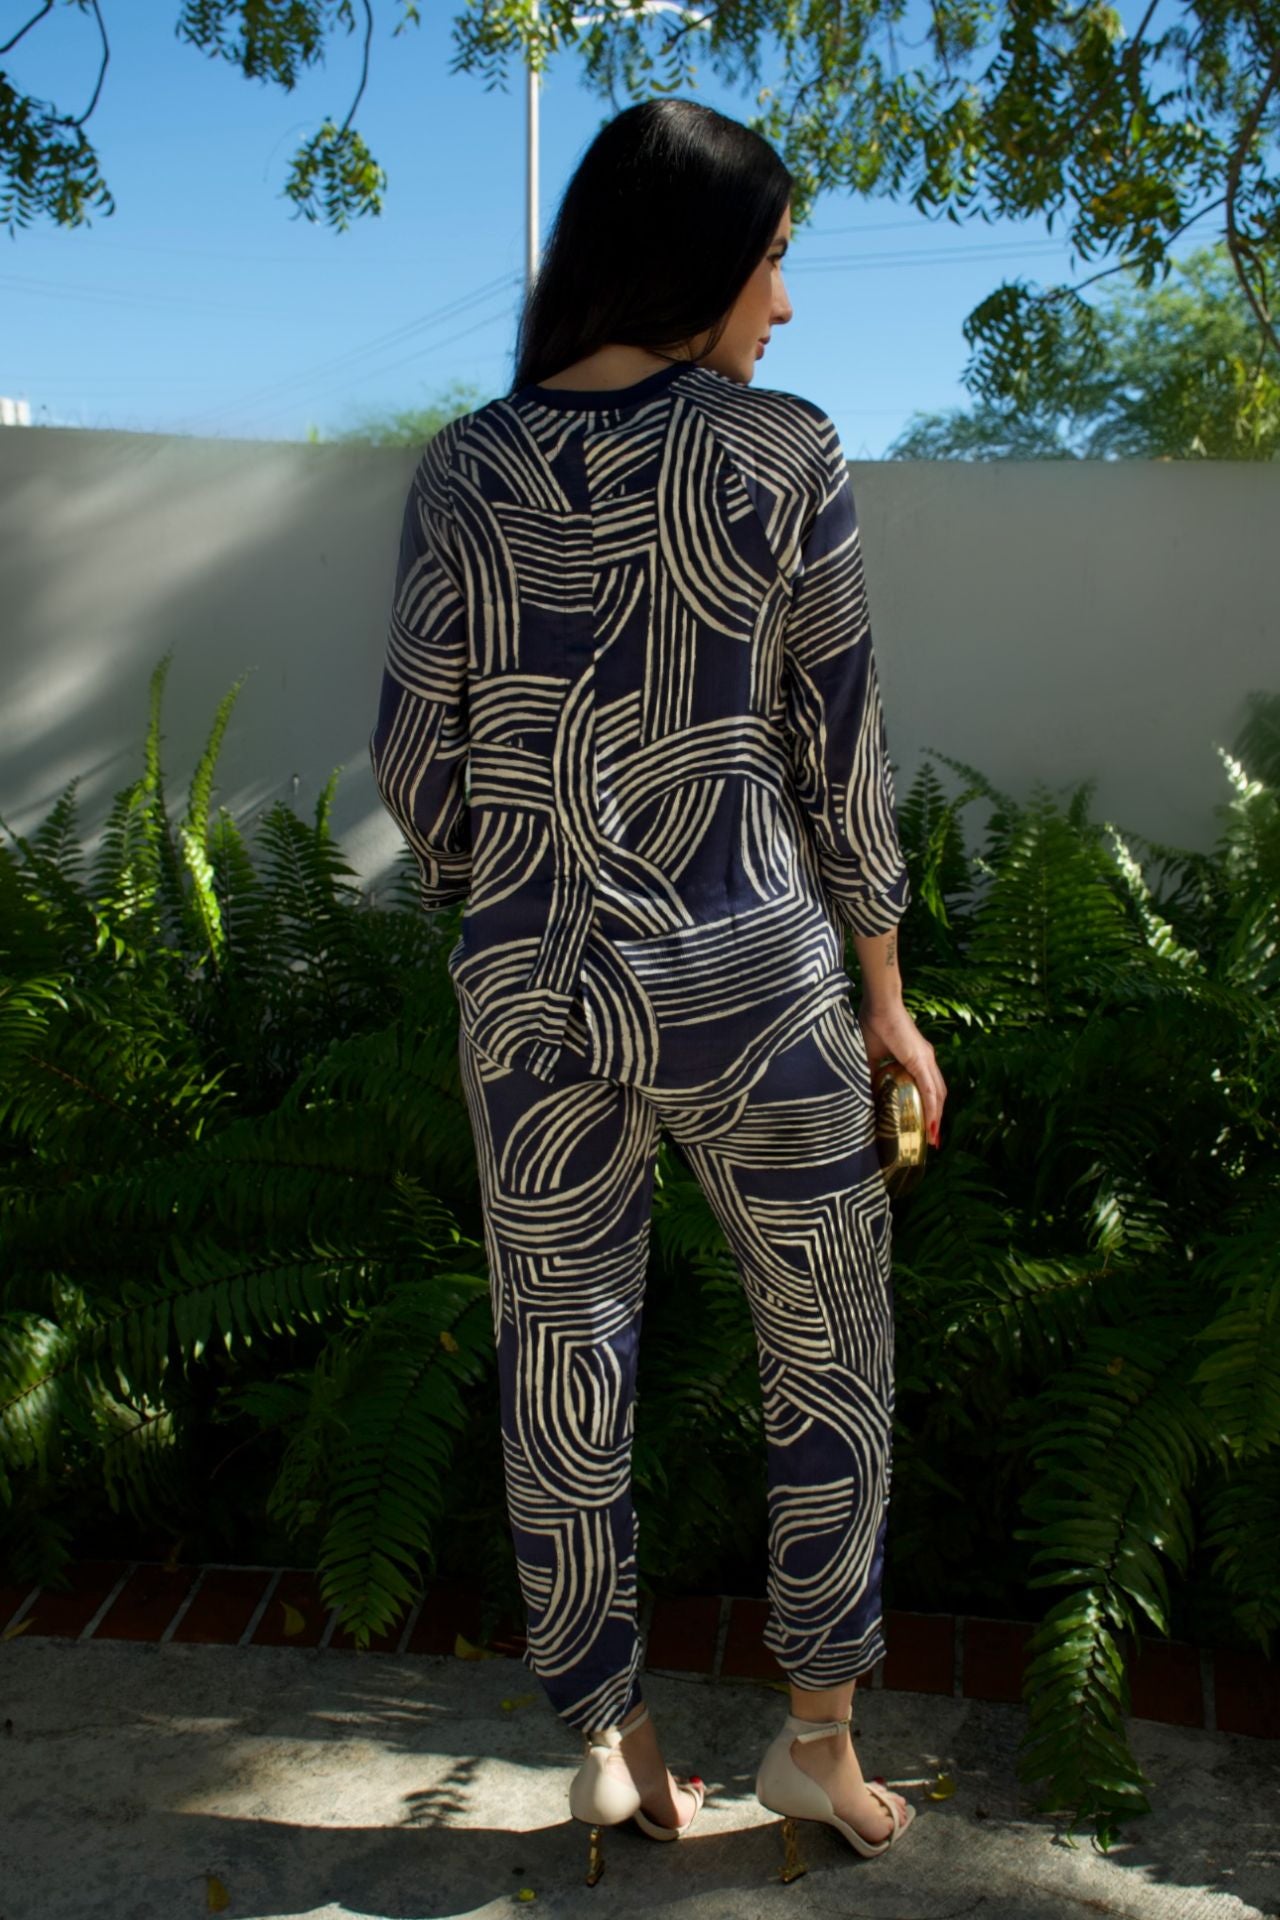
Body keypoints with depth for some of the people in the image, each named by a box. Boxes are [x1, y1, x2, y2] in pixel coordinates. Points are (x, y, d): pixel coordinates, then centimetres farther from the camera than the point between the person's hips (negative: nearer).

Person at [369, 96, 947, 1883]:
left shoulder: (462, 469, 0)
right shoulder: (784, 452, -7)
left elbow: (420, 759, 1)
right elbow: (839, 753, -5)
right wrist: (888, 998, 6)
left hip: (536, 999, 3)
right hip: (753, 988, -2)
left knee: (563, 1377, 16)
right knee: (832, 1359, 18)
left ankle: (610, 1741, 32)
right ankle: (821, 1736, 31)